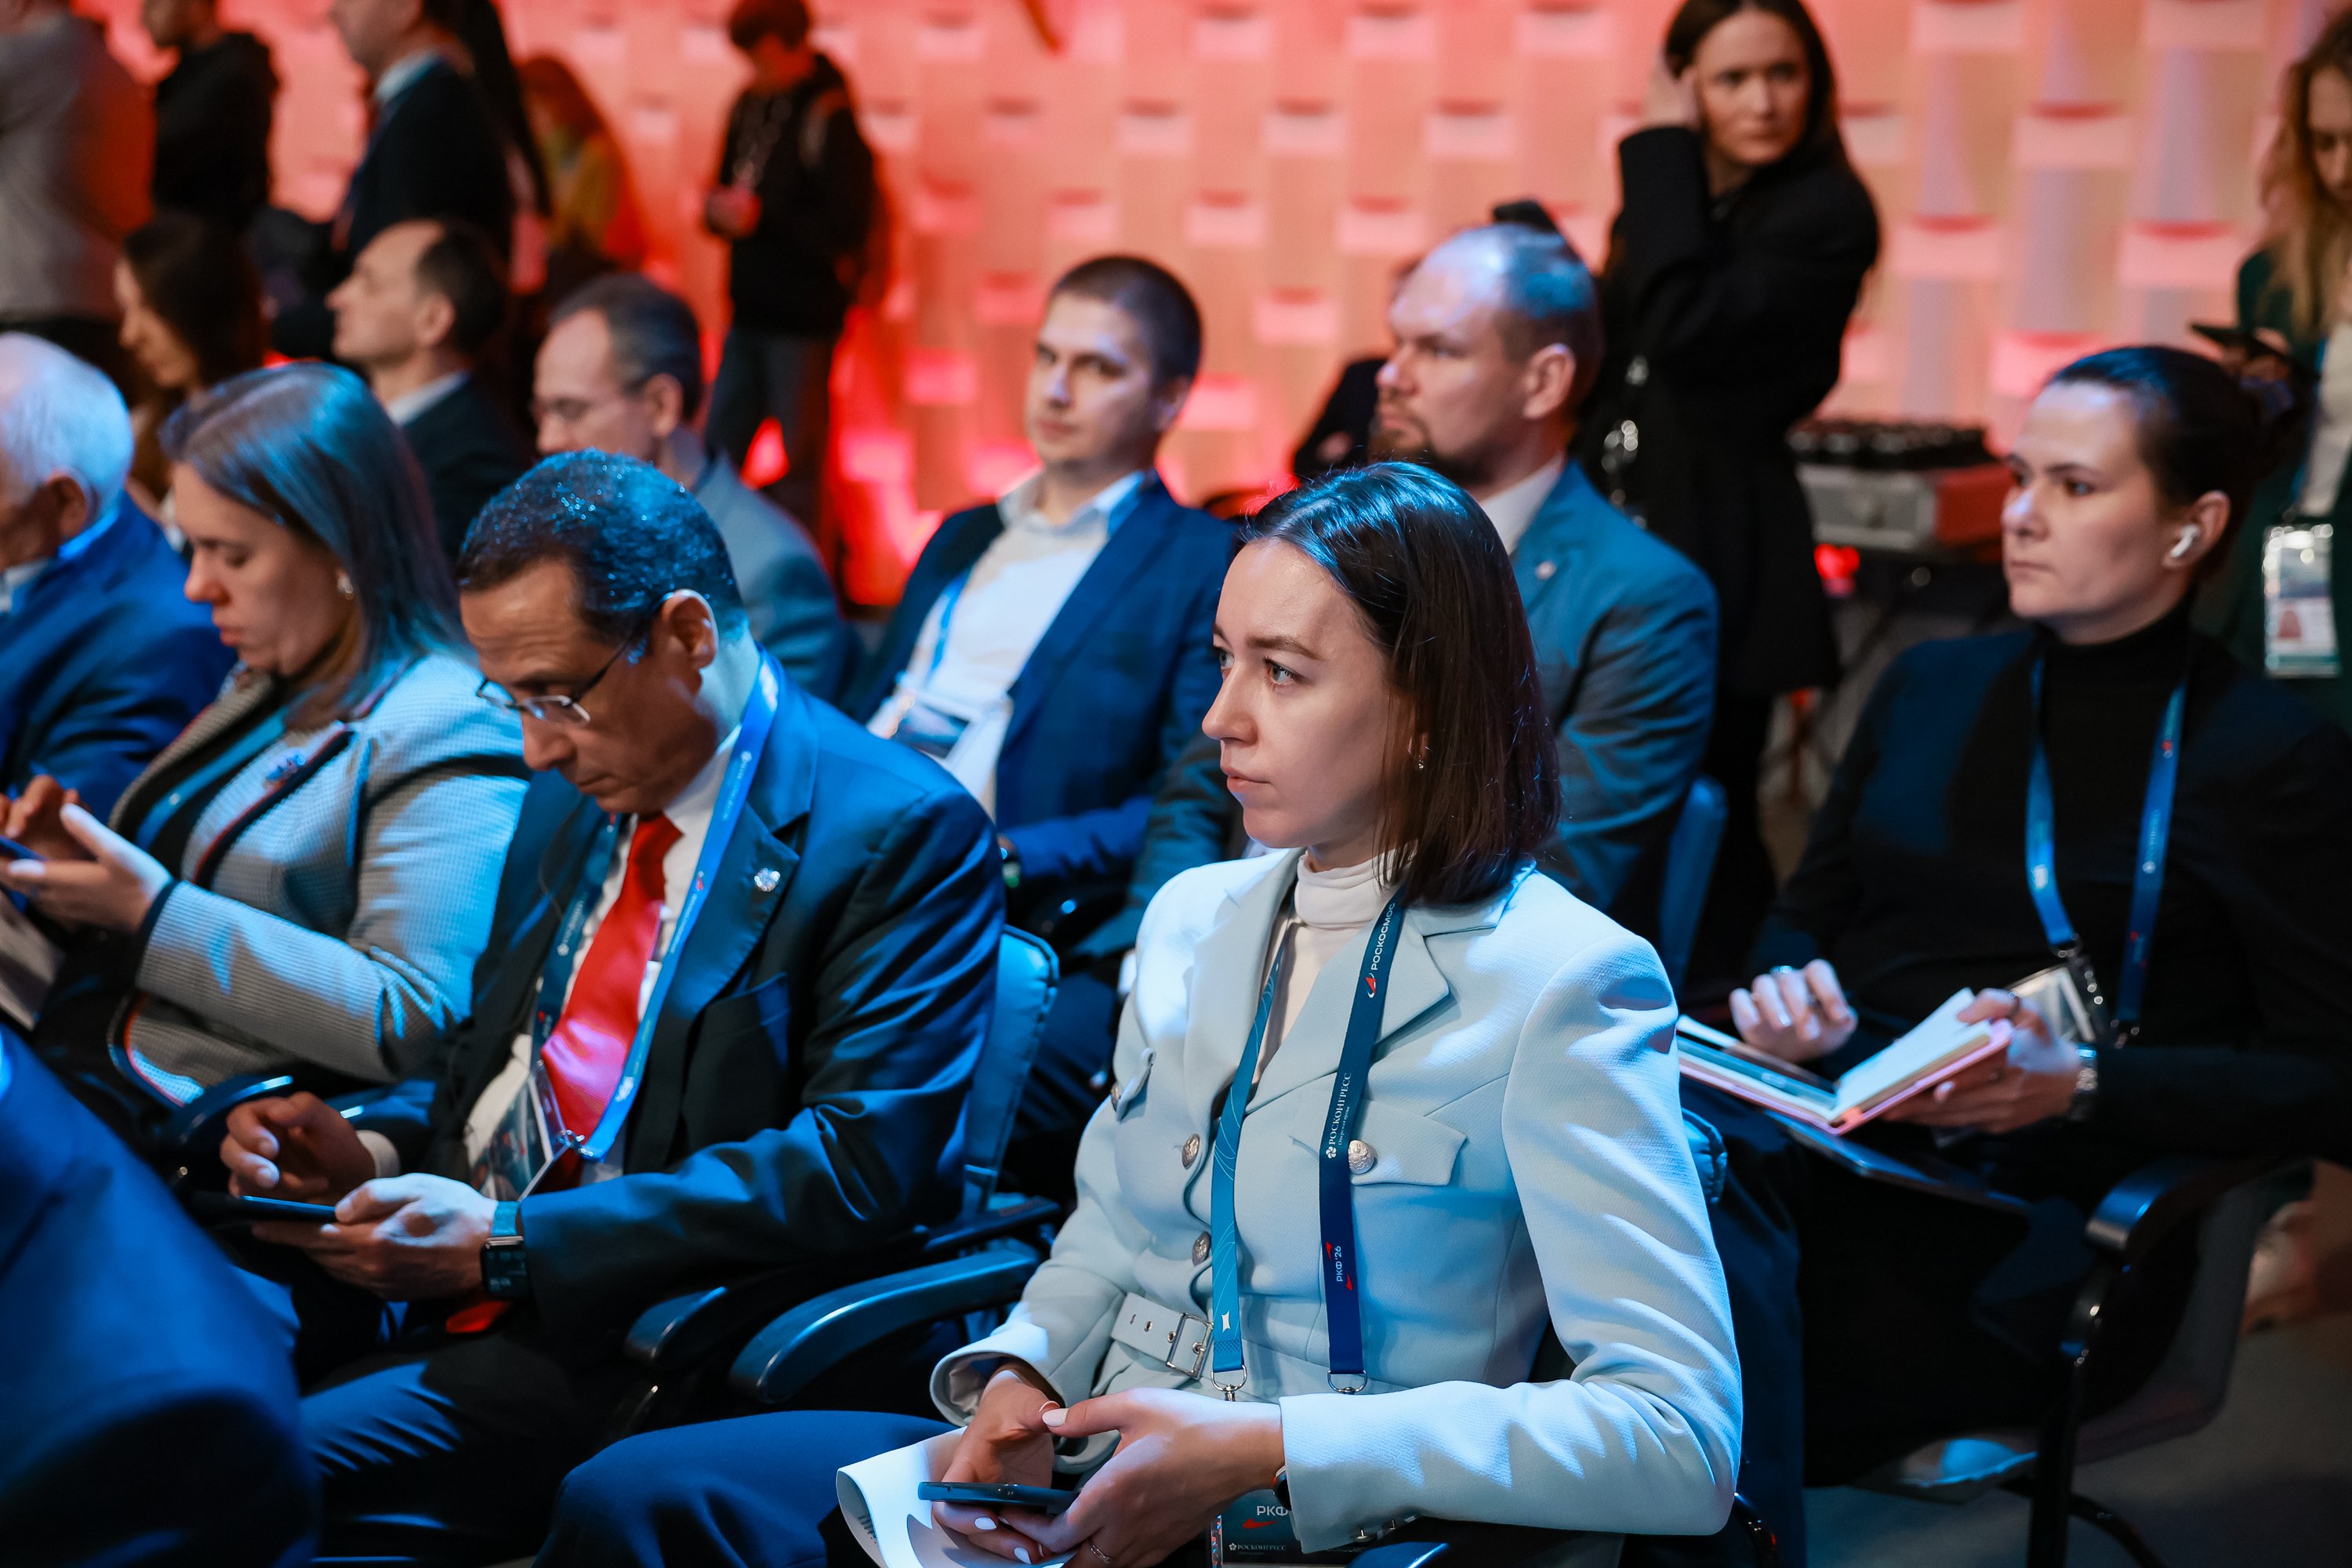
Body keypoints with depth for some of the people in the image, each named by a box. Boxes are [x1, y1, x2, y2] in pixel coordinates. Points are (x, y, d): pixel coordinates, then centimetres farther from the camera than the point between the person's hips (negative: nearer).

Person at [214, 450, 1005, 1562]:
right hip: (419, 1277, 8)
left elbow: (859, 1165, -18)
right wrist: (373, 1149, 1)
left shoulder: (902, 835, -9)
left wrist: (508, 1244, -21)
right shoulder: (572, 797, 16)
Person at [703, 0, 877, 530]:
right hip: (750, 308, 7)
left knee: (800, 457, 1)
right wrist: (720, 208, -5)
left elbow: (846, 228, -19)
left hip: (803, 317, -7)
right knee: (718, 449, 13)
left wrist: (762, 218, -19)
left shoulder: (828, 119, -15)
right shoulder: (750, 105, 8)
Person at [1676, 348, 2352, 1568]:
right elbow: (1804, 916, 26)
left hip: (2034, 1216, -5)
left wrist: (2080, 1086, -16)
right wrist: (1788, 995, 1)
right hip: (1833, 1134, 5)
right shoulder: (1929, 688, 19)